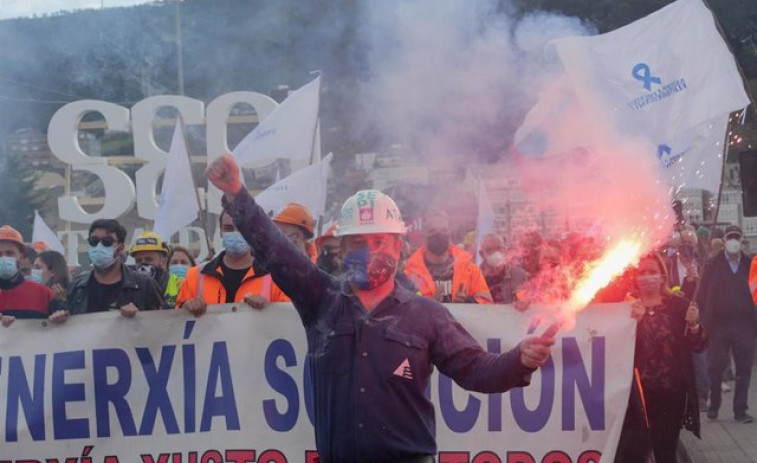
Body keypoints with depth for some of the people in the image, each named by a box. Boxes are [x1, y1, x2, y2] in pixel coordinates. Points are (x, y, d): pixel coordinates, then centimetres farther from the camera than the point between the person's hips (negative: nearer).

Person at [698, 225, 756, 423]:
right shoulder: (713, 265, 2)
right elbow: (703, 294, -1)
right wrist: (708, 317, -8)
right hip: (719, 325, -1)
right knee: (715, 369, 4)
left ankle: (740, 410, 11)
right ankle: (714, 406, 20)